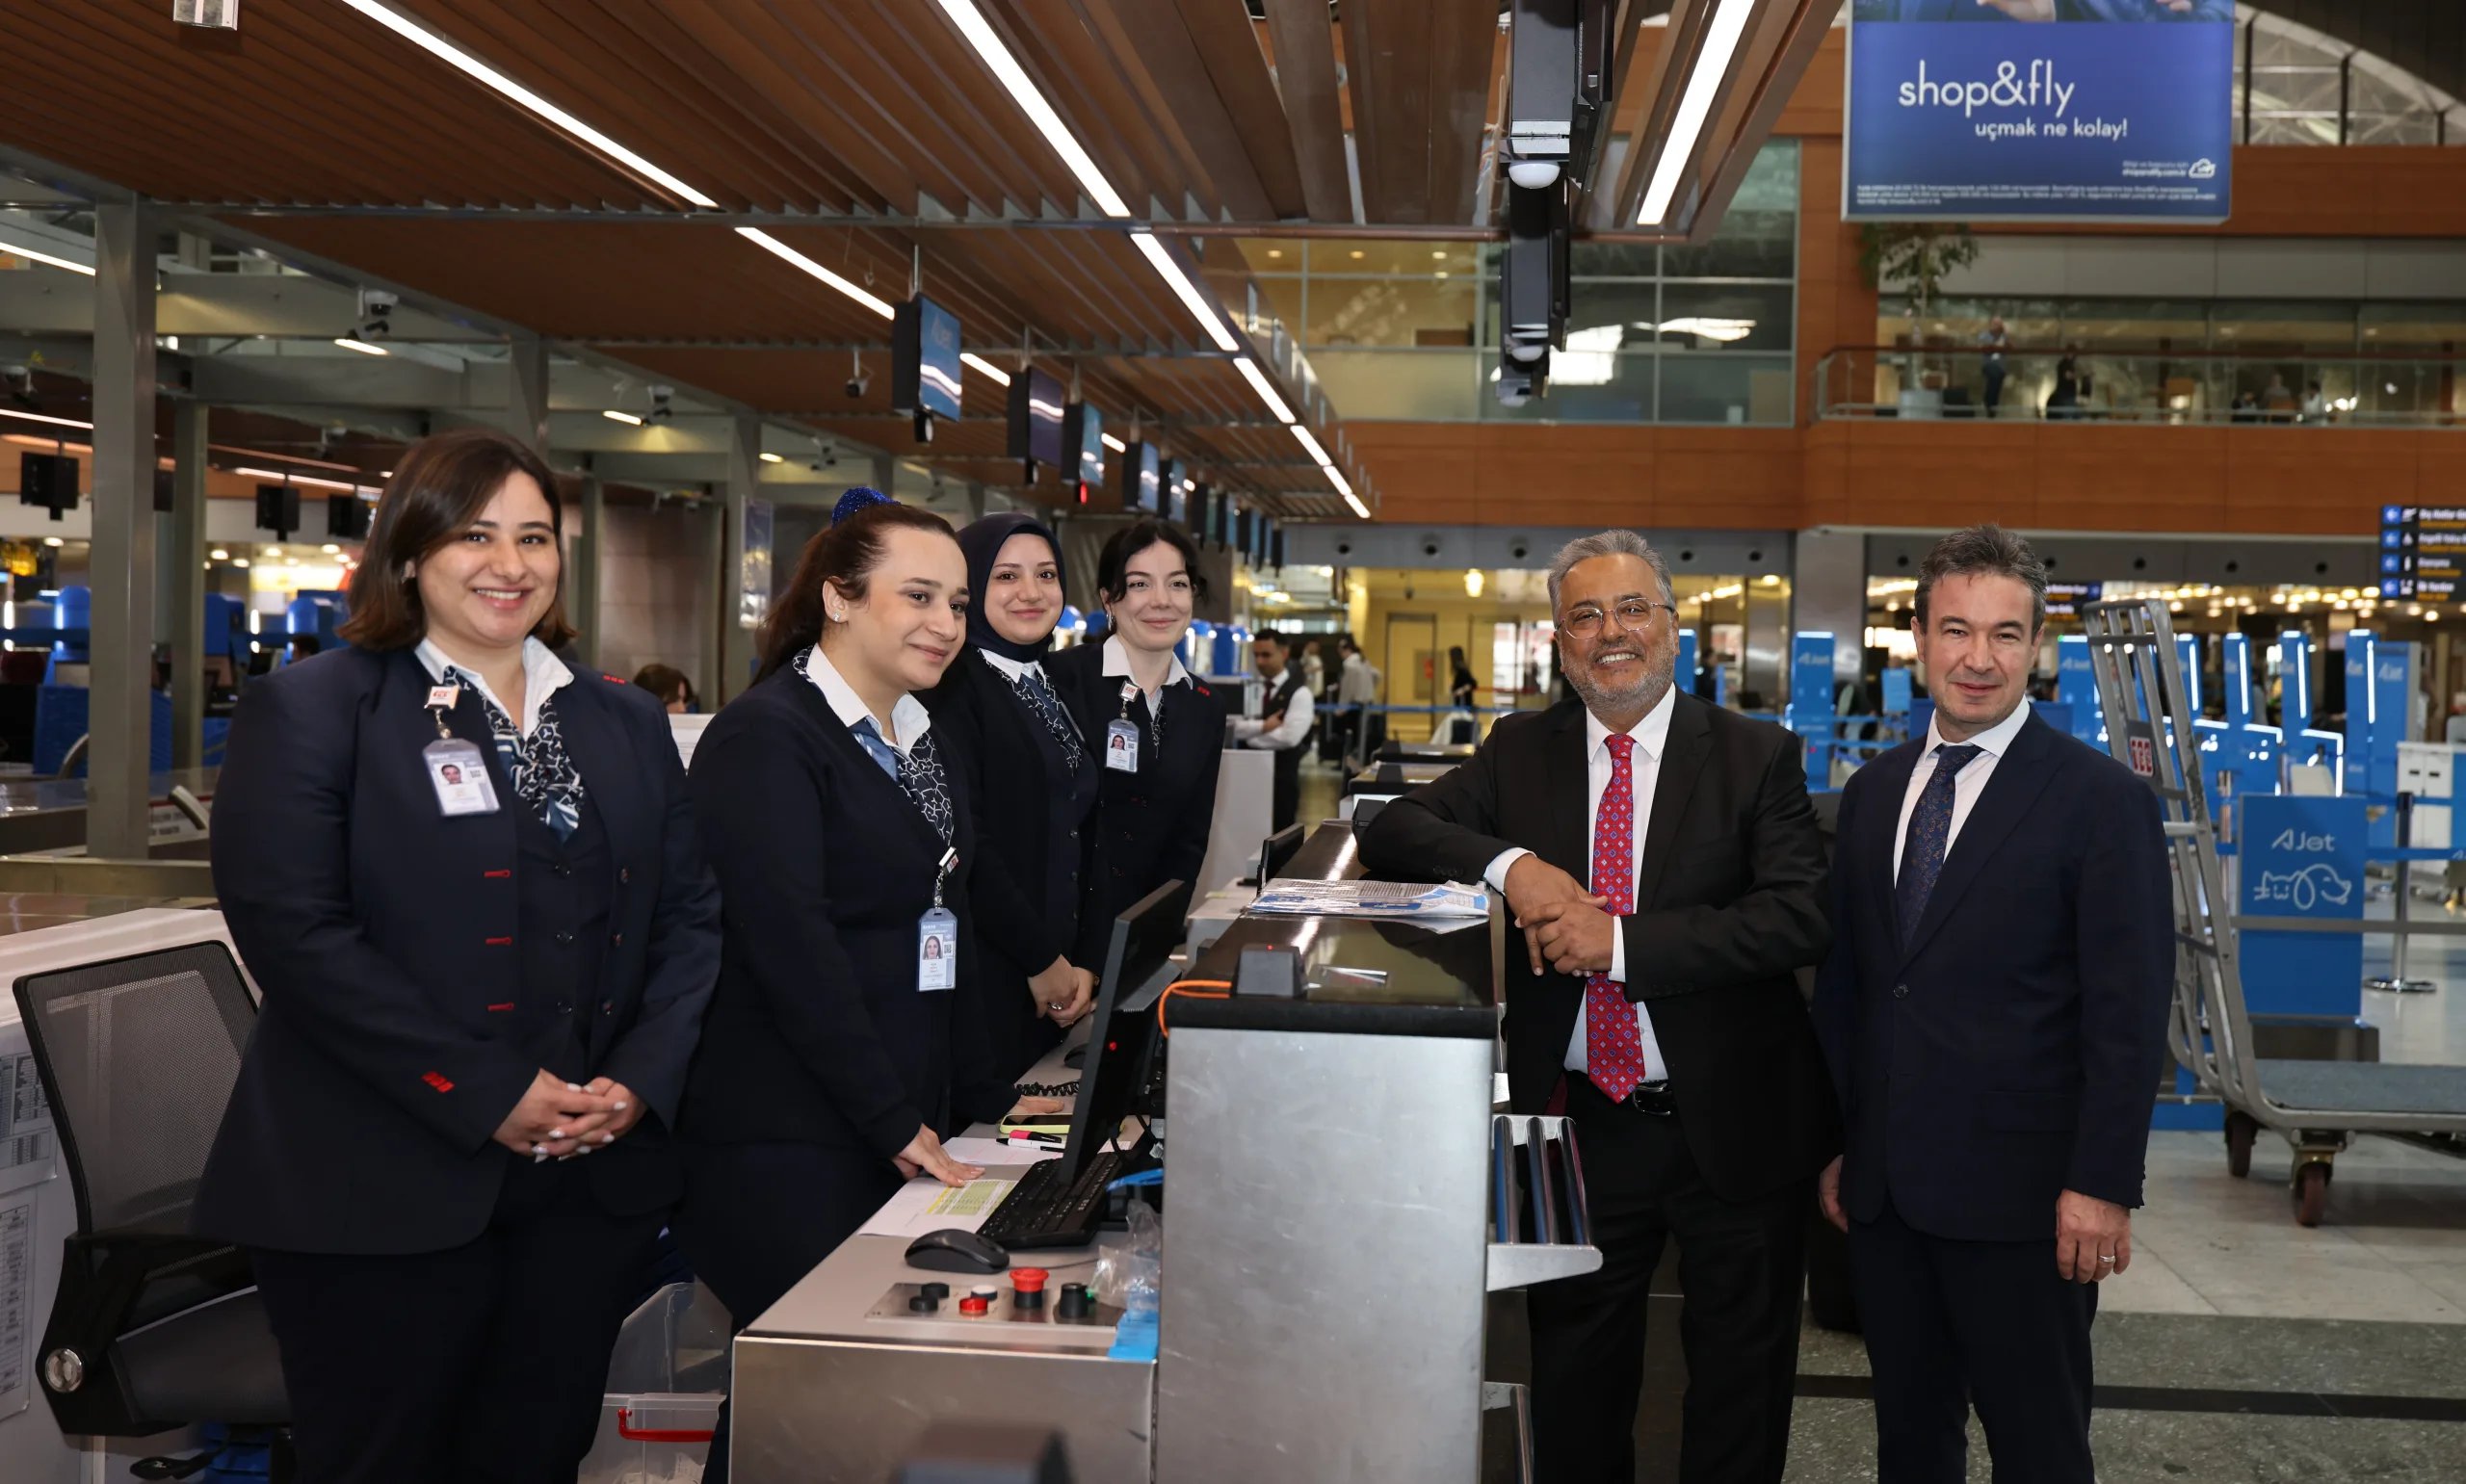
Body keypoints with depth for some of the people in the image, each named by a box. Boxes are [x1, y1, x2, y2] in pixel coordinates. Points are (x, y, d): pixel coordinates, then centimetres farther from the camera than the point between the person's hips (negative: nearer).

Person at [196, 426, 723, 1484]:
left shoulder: (627, 726, 14)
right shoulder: (309, 710, -2)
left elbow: (690, 913, 11)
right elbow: (295, 930, -13)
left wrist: (640, 1080, -6)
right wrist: (489, 1096, -16)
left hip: (595, 1177, 5)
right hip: (384, 1194, -4)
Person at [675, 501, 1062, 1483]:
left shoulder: (919, 741, 15)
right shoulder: (766, 737, -13)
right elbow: (792, 947, -19)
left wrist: (982, 1100, 15)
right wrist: (897, 1122, -18)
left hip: (902, 1132, 8)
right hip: (789, 1147, -8)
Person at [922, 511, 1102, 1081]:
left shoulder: (1053, 691, 15)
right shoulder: (954, 685, -10)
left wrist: (1085, 963, 4)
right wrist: (1042, 959, -13)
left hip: (1053, 984, 7)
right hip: (980, 981, -7)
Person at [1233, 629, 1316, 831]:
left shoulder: (1299, 693, -4)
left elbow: (1289, 737, -18)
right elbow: (1231, 726, -6)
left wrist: (1250, 735, -10)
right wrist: (1263, 726, -17)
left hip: (1281, 780, -4)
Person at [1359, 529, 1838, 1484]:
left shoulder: (1757, 756, -5)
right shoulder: (1520, 751, 4)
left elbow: (1801, 917, -16)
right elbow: (1391, 831, -3)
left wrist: (1623, 940, -23)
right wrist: (1508, 863, -20)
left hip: (1733, 1127, -2)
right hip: (1583, 1122, 2)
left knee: (1740, 1395, 15)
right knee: (1575, 1392, 18)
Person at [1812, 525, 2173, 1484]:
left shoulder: (2099, 797, -7)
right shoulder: (1872, 792, 10)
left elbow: (2129, 1012, -10)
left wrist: (2102, 1187, -15)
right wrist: (1836, 1145, 11)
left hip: (2018, 1191, -5)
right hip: (1883, 1188, 5)